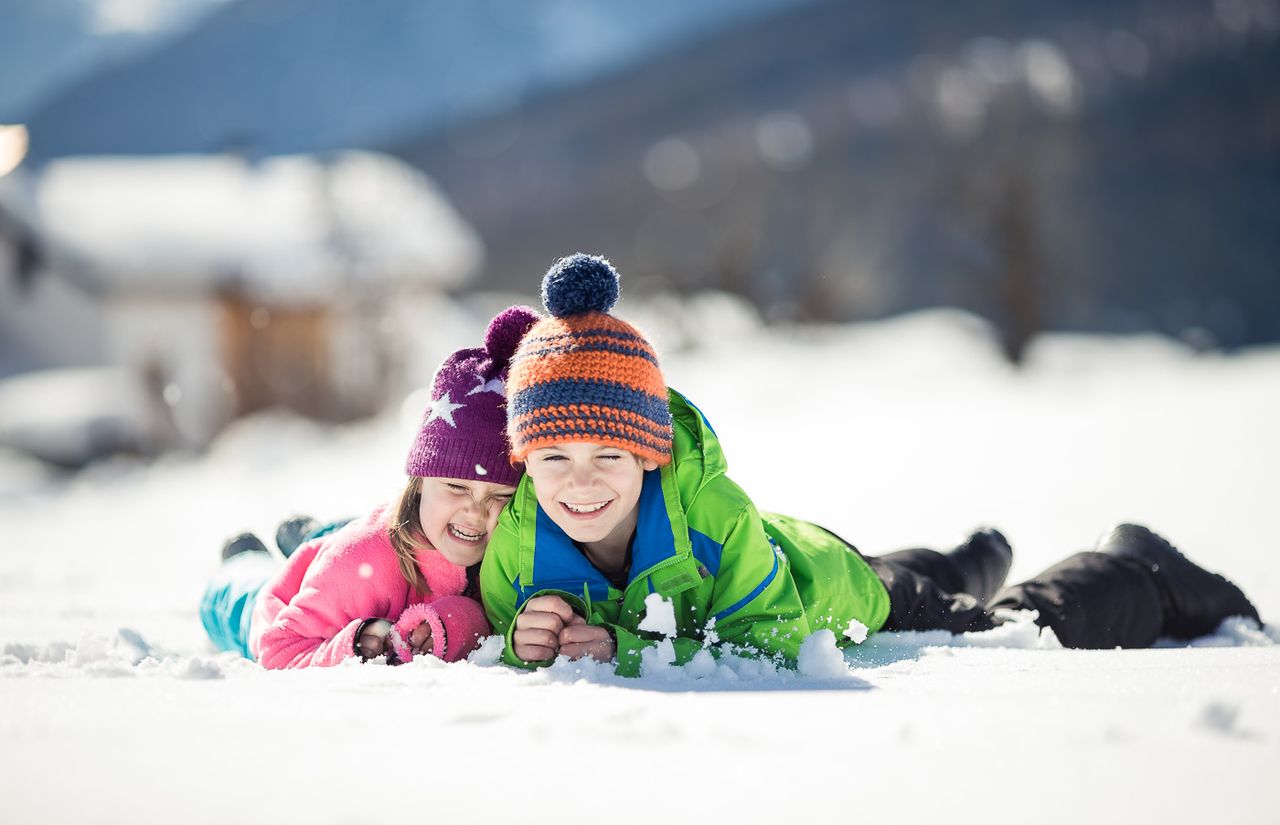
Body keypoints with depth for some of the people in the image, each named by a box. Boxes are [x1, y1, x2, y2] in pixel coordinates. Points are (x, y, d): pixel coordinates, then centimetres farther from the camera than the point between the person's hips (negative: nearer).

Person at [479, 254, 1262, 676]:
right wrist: (521, 642, -44)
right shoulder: (514, 538, -33)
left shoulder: (711, 506, -45)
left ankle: (1146, 573, 45)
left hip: (830, 590, -5)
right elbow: (494, 631, -19)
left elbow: (774, 643, -40)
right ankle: (980, 559, 73)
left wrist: (628, 649, -51)